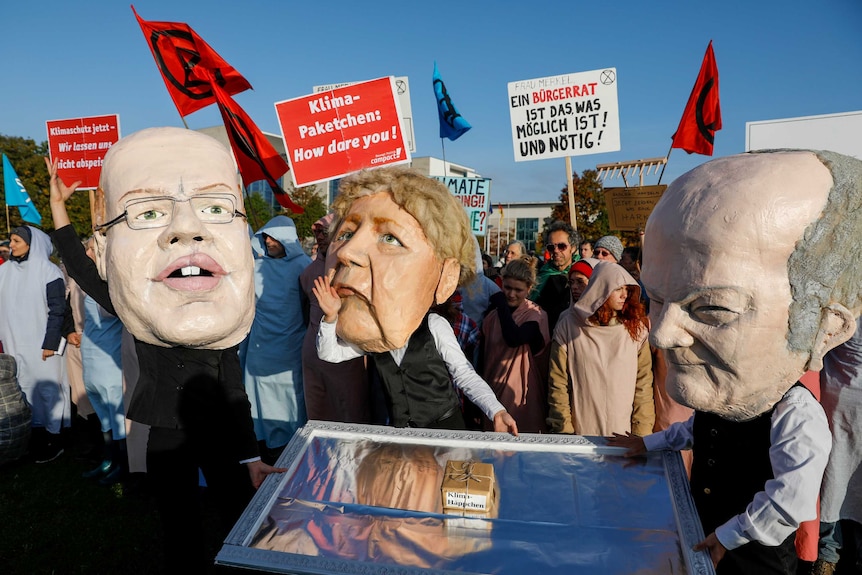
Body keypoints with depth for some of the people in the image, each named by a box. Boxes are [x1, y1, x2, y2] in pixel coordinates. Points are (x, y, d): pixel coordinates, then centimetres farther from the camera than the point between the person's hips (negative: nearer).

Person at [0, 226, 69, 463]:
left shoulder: (48, 271, -8)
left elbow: (57, 310, -9)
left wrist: (50, 343, -13)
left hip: (41, 344, -5)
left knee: (47, 389, 1)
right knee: (25, 388, 9)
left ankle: (54, 440, 10)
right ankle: (37, 436, 20)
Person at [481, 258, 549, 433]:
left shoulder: (536, 315, -7)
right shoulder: (492, 316, 6)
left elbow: (514, 338, -26)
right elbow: (483, 357, 12)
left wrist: (501, 305, -12)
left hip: (522, 399, -4)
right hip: (492, 396, 5)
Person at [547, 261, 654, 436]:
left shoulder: (636, 327, 4)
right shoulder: (568, 326, -2)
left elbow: (643, 381, 3)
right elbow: (558, 382, -1)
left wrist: (642, 429, -3)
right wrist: (563, 428, -5)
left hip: (624, 431, 2)